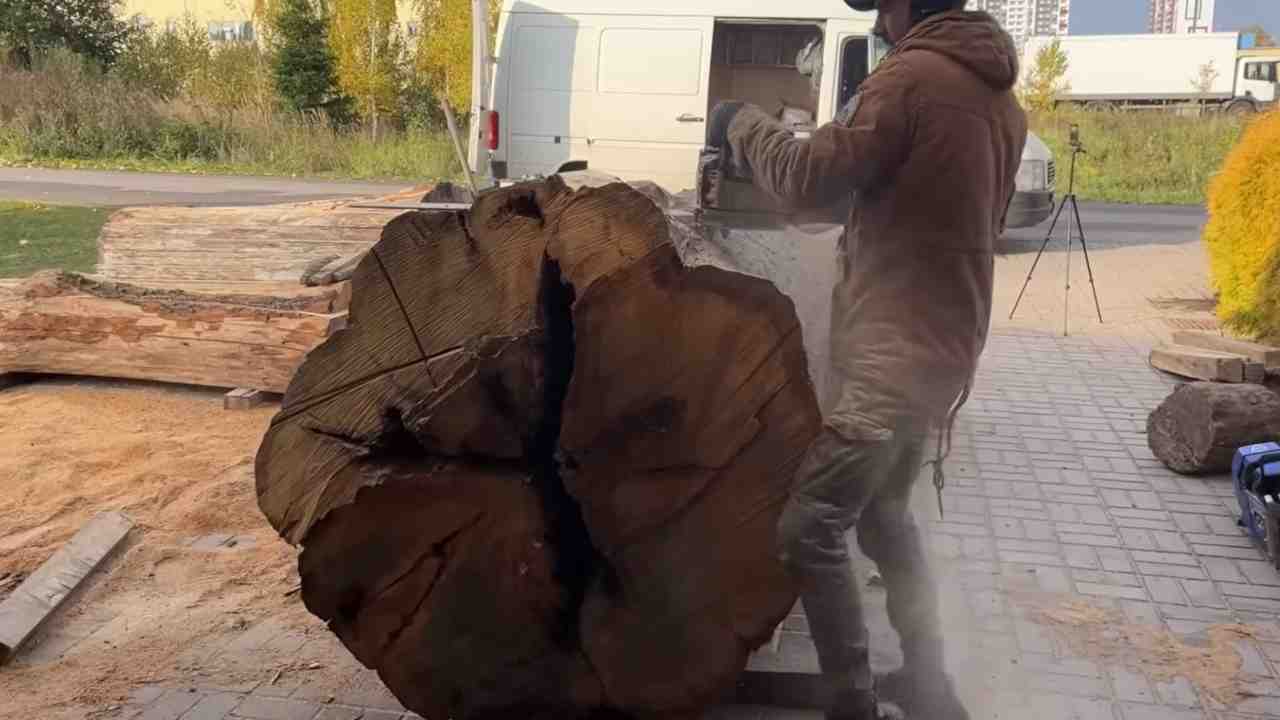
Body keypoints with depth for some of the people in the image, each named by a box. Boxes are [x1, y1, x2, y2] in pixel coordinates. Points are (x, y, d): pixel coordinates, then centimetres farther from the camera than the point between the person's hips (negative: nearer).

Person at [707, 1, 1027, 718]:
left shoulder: (911, 77, -14)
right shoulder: (998, 96, 14)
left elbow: (809, 177, -16)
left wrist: (743, 125, 1)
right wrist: (862, 127, 16)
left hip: (895, 356, -10)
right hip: (938, 350, 10)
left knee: (809, 529, -5)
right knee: (883, 512, 23)